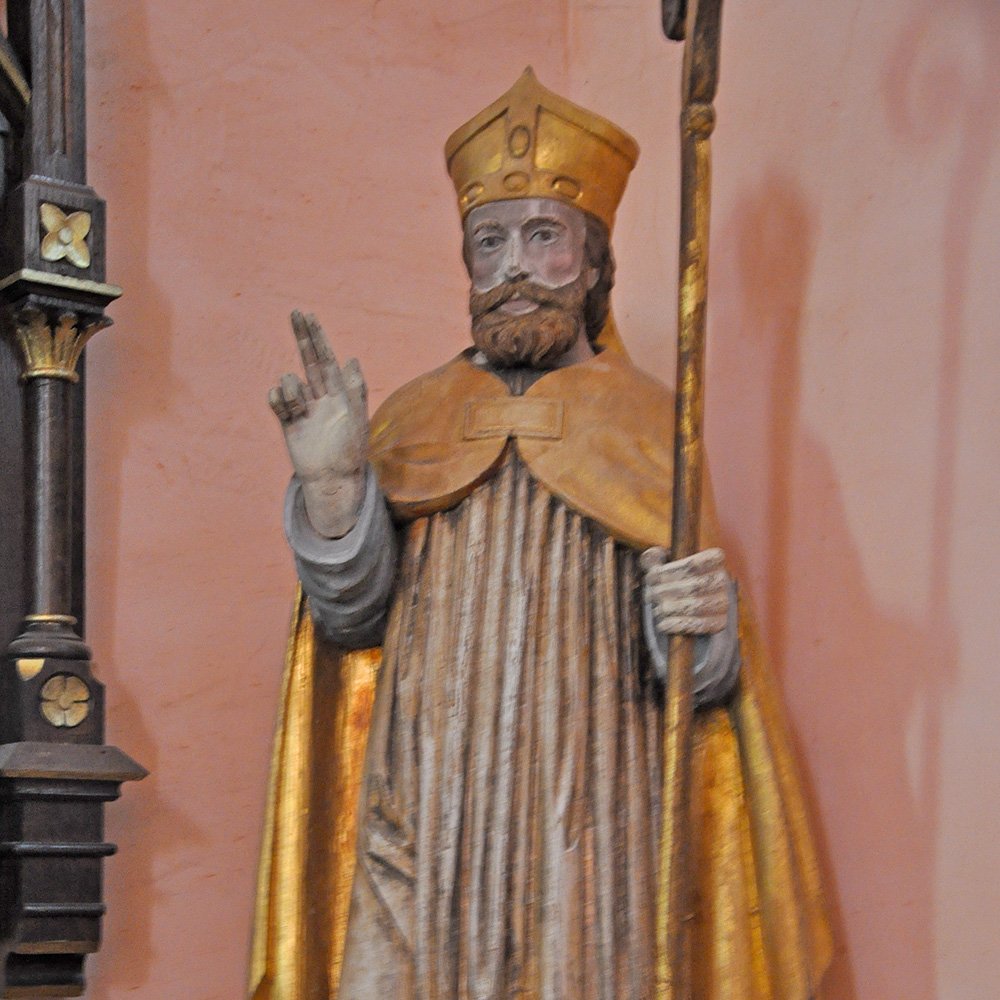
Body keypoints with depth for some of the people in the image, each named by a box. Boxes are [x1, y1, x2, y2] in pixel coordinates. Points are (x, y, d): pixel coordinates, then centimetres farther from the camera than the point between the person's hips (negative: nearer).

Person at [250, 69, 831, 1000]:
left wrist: (701, 629, -19)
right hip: (423, 814, 2)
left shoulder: (649, 425, 7)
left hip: (588, 824, -1)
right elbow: (352, 617, 4)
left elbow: (702, 678, 4)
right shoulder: (413, 419, 13)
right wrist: (331, 485, -11)